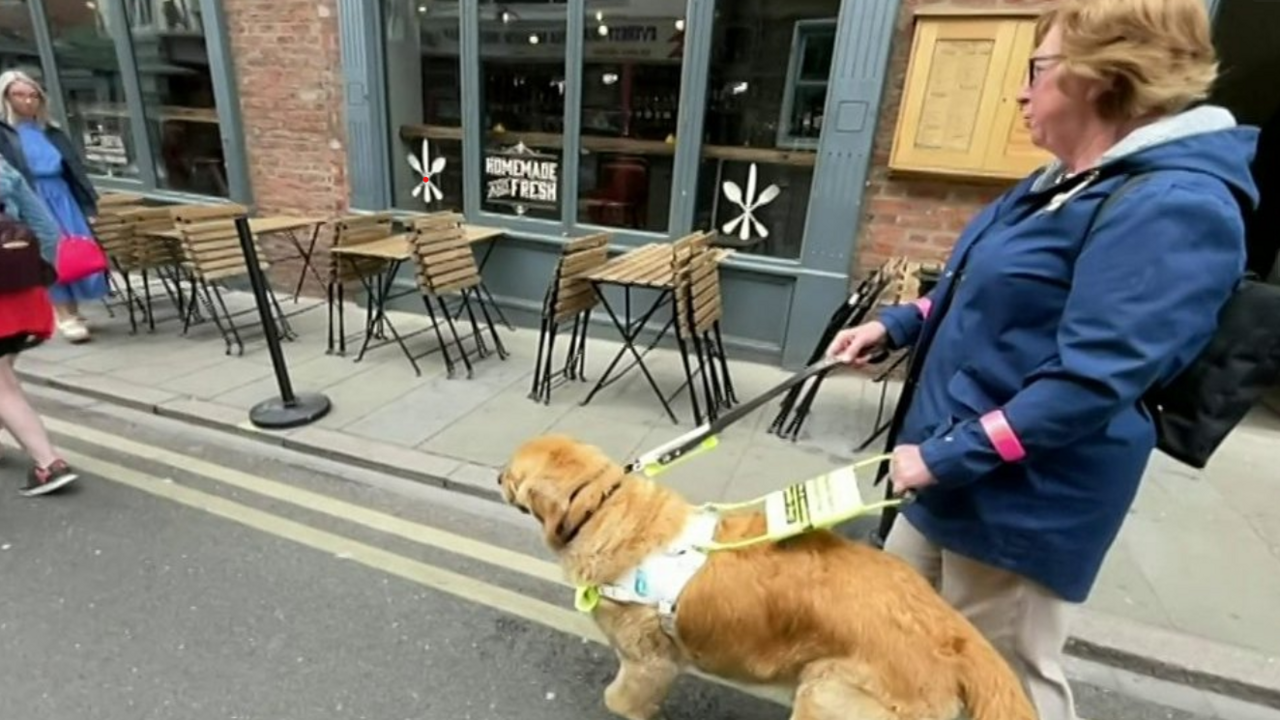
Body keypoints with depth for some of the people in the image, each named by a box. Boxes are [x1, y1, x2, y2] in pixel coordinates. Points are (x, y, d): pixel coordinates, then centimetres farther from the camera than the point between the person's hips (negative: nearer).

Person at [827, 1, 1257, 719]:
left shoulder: (1174, 206, -22)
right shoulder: (1068, 182, 10)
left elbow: (1090, 384, -28)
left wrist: (948, 457, -24)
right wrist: (895, 325, 8)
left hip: (1022, 496, -10)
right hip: (956, 465, 10)